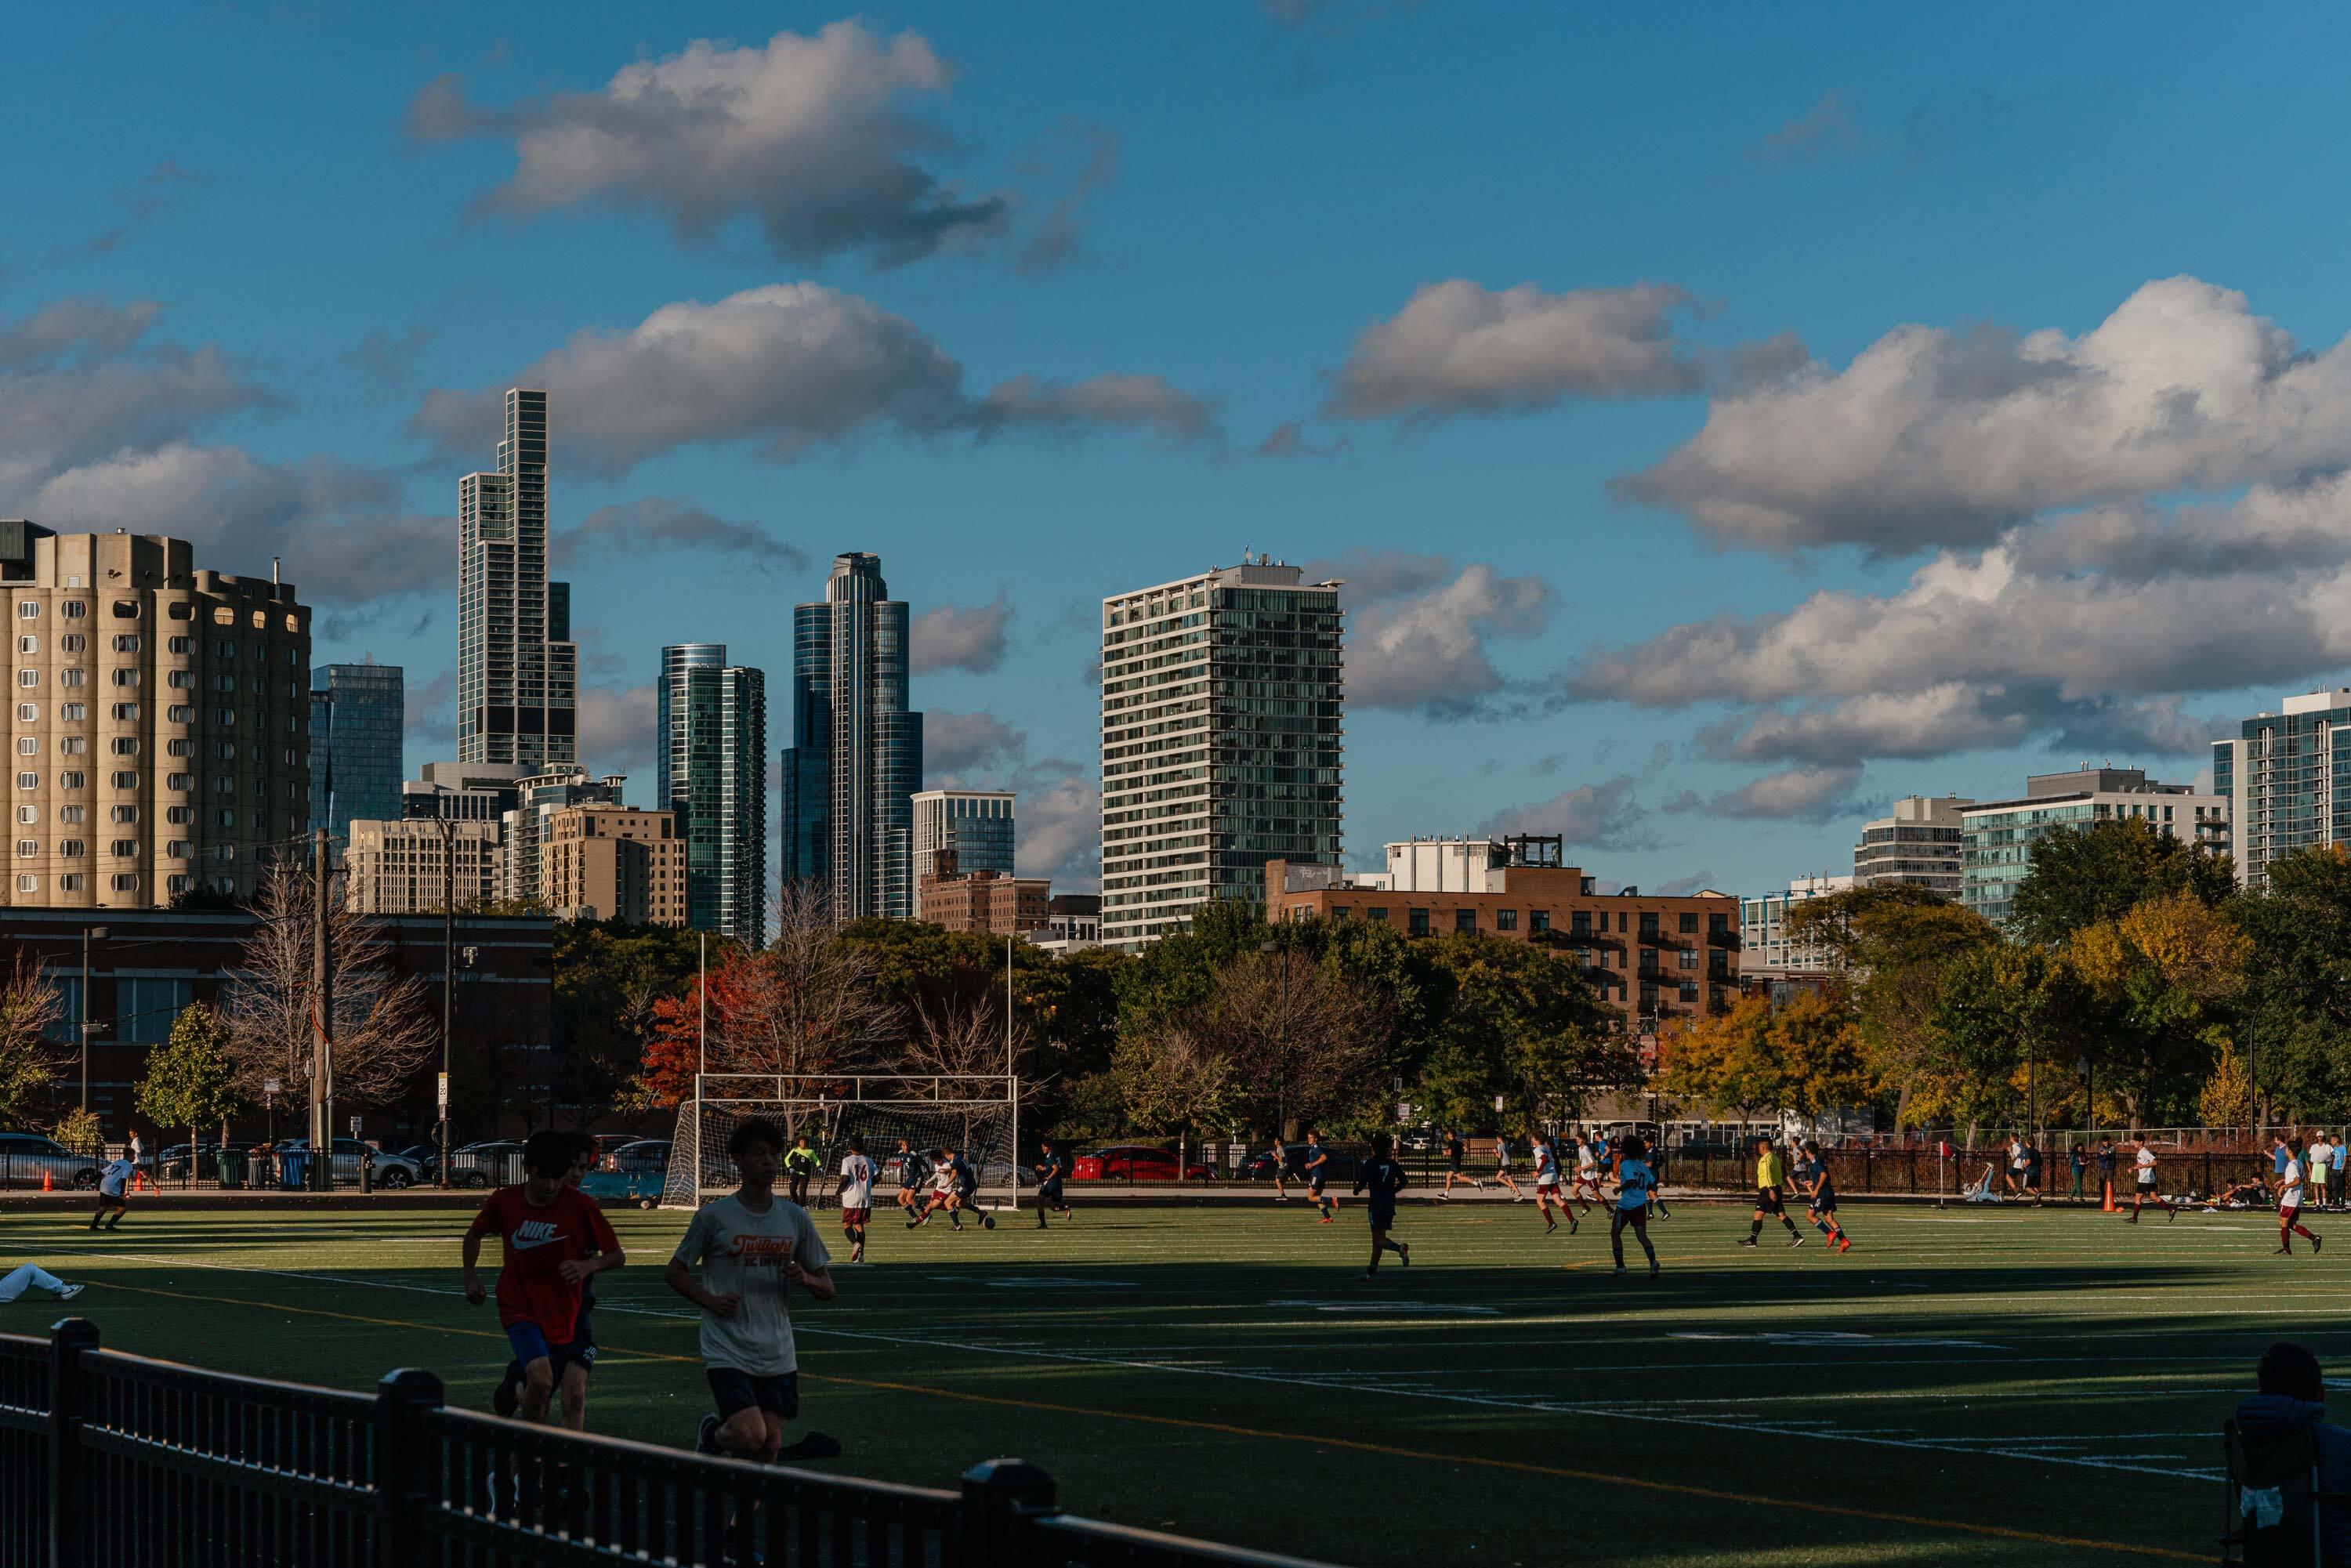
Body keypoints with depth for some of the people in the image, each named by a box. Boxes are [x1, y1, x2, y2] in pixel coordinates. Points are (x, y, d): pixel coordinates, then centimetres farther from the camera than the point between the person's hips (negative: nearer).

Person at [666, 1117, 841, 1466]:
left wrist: (806, 1280, -11)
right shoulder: (714, 1216, -5)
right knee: (750, 1437, -19)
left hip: (778, 1355, 4)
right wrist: (709, 1300, -12)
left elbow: (827, 1289, 12)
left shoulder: (795, 1218, 6)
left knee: (769, 1448, 1)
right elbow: (674, 1272, 4)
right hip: (727, 1351, -4)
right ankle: (712, 1433, 14)